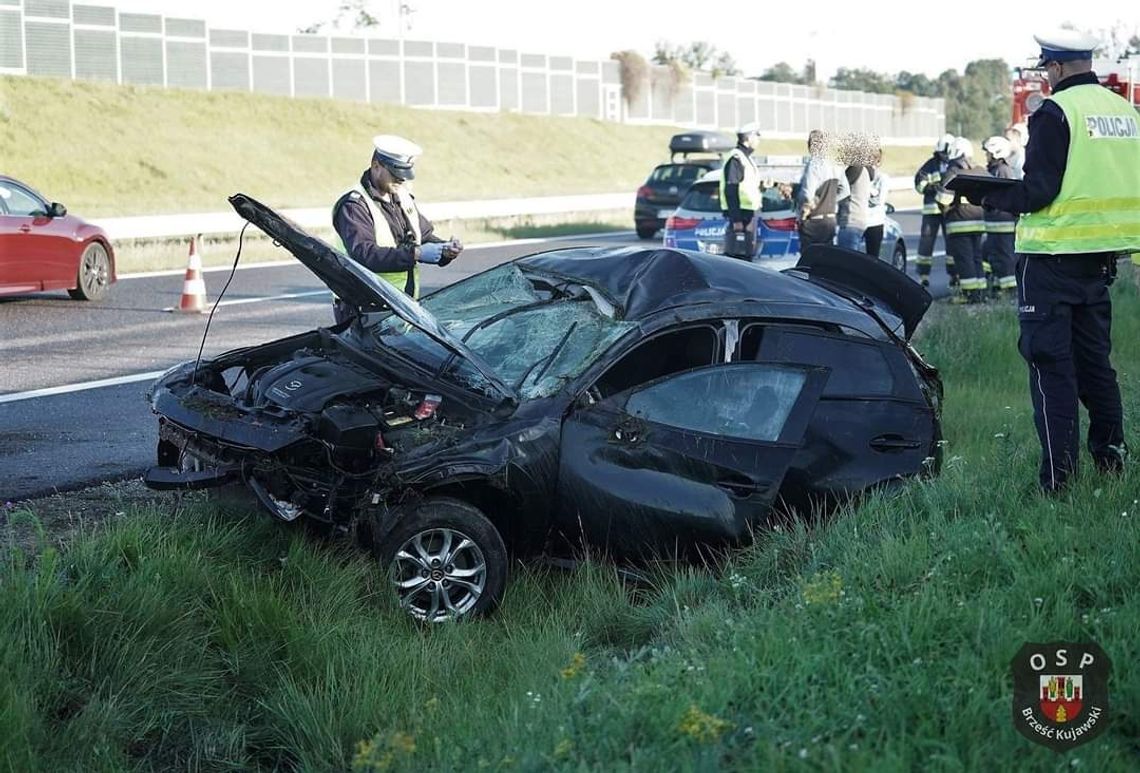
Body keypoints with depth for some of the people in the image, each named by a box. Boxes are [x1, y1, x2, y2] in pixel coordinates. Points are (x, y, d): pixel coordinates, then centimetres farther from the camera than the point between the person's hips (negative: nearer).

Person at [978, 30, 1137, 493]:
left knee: (1050, 361, -2)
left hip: (1053, 256, -7)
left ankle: (1057, 477, -4)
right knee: (1094, 355, 19)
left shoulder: (1055, 112, -13)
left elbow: (1038, 191, -18)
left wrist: (993, 198, -3)